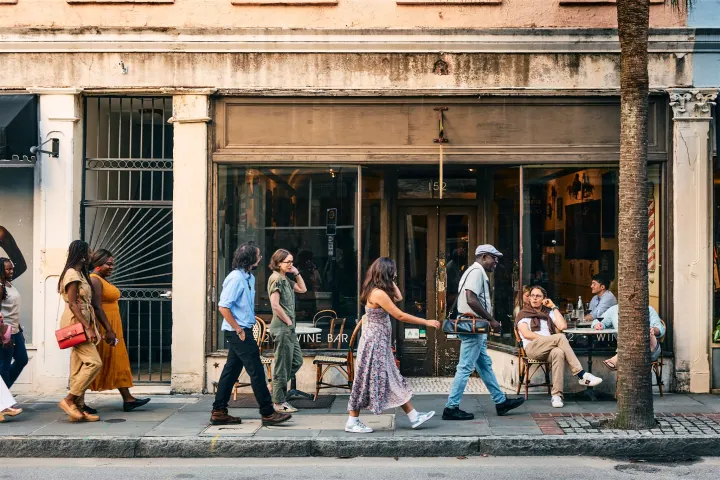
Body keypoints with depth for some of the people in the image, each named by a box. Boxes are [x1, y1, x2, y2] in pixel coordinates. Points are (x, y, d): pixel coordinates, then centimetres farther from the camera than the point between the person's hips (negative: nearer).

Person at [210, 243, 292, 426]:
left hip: (243, 332, 9)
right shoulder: (235, 278, -16)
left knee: (231, 371, 12)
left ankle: (218, 412, 18)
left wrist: (245, 330, 14)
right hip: (238, 333, -9)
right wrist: (239, 330, -18)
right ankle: (268, 413, 1)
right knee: (256, 371, -5)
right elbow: (223, 307, -20)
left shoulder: (249, 278, 12)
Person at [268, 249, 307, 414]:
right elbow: (275, 305, -20)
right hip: (281, 328, -10)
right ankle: (279, 402, 7)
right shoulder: (276, 279, -13)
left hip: (289, 328, 10)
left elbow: (303, 289, 24)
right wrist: (288, 321, -13)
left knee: (297, 361, 14)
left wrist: (297, 273, 11)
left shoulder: (285, 279, 15)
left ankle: (278, 389, 22)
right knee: (283, 365, -2)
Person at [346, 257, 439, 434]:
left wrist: (391, 282, 8)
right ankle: (352, 422, 8)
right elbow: (400, 316, -18)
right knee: (368, 381, -2)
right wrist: (426, 322, -11)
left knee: (395, 382, 11)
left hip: (380, 344, 10)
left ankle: (414, 417, 16)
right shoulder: (378, 293, -20)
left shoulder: (377, 291, 9)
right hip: (374, 343, -10)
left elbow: (398, 298, 17)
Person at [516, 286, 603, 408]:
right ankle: (582, 375, -32)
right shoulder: (523, 313, 18)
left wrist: (554, 307, 10)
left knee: (558, 352, -37)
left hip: (549, 349, 3)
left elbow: (562, 326, 7)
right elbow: (526, 334, -1)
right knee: (560, 337, -30)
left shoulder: (549, 312, 27)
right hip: (532, 348, -3)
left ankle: (557, 395, -45)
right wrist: (546, 338, -11)